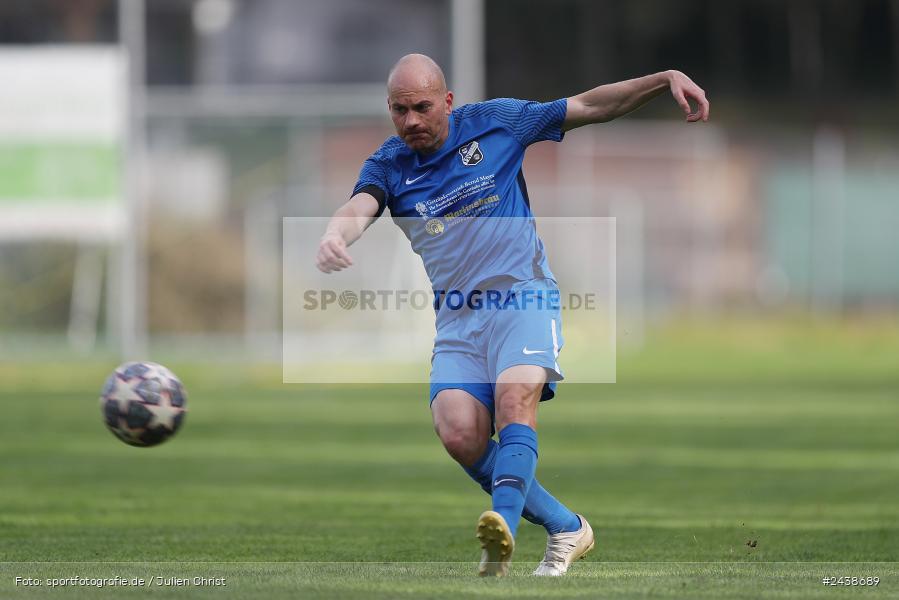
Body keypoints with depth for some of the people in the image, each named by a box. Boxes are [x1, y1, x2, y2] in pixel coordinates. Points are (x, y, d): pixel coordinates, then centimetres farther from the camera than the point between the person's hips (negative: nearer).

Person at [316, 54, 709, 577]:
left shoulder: (493, 122, 4)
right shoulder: (388, 166, 5)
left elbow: (591, 107, 9)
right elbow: (360, 207, -17)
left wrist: (667, 79, -2)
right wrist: (335, 236, -41)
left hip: (523, 297, -3)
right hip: (457, 319, 3)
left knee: (514, 401, -29)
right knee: (460, 434, -19)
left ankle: (504, 530, -51)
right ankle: (567, 528, -4)